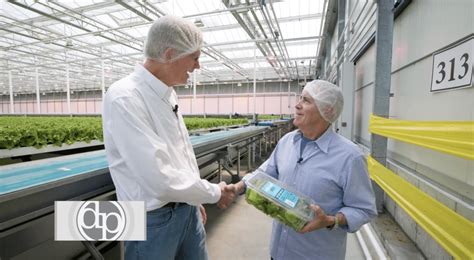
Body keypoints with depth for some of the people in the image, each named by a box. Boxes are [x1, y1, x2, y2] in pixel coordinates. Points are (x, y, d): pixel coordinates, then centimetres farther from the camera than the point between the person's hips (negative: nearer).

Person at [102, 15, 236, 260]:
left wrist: (195, 200, 16)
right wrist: (214, 193, -14)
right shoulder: (124, 98, -23)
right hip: (154, 218, -6)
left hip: (186, 209, 7)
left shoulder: (166, 93, 3)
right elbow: (159, 180, -28)